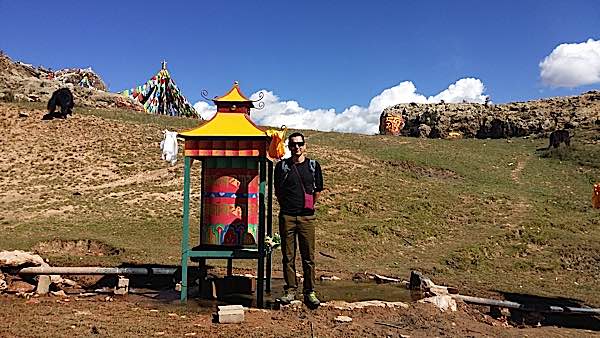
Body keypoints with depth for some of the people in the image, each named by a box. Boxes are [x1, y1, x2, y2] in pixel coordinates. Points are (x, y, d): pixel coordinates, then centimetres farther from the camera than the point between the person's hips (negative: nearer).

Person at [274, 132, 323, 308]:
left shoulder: (313, 165, 6)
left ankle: (309, 292, 12)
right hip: (287, 216, 0)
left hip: (306, 217, 0)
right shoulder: (282, 166, 4)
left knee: (308, 257, 2)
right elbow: (278, 191, 12)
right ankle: (290, 290, 16)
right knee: (288, 256, 5)